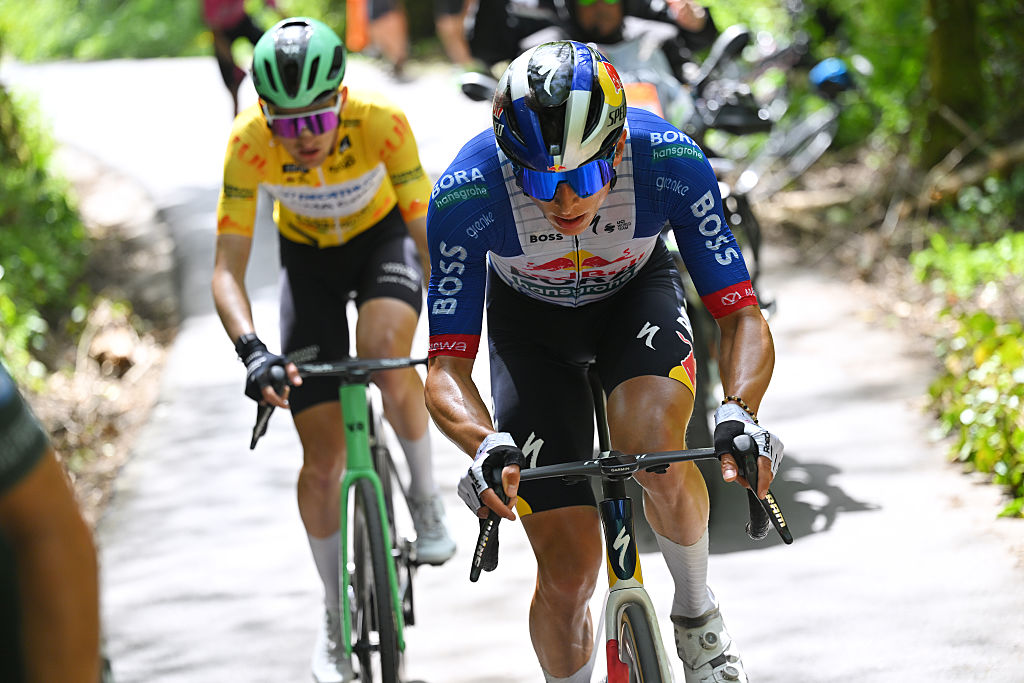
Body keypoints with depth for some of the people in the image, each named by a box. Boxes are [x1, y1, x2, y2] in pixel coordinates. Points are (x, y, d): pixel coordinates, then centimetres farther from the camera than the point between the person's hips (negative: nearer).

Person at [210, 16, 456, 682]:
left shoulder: (381, 121, -34)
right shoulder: (249, 143, -31)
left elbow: (429, 234, -27)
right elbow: (228, 269, -29)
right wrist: (252, 351, -45)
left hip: (384, 236, -1)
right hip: (308, 255, 1)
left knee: (385, 351, -36)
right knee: (324, 457, -2)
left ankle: (425, 494, -7)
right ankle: (337, 619, 18)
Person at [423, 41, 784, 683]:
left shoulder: (670, 161, -34)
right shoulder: (467, 194, -36)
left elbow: (744, 317, -30)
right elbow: (447, 370, -32)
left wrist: (739, 414, -49)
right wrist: (486, 447, -53)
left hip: (636, 294, 0)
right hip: (529, 321, 0)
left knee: (655, 449, -31)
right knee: (569, 571, -7)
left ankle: (698, 616, -2)